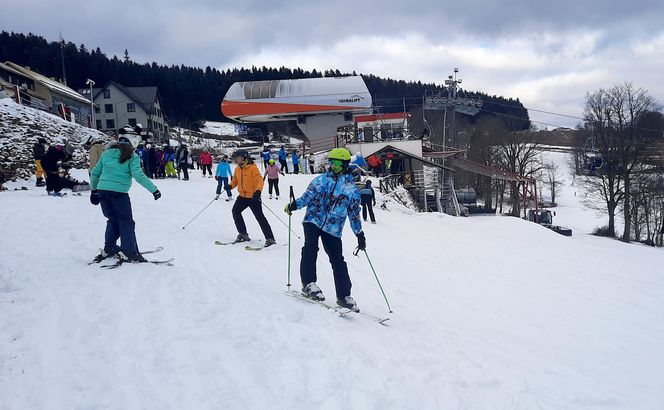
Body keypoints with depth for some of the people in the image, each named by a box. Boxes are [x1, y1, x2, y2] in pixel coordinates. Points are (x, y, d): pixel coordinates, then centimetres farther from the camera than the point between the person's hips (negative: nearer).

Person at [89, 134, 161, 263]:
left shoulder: (107, 153, 15)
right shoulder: (132, 156, 2)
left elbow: (94, 173, 18)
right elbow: (138, 175, -12)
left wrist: (93, 190, 29)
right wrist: (154, 189, -10)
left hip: (102, 190, 5)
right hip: (119, 192, -5)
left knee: (112, 220, 21)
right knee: (126, 222, 3)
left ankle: (109, 248, 22)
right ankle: (129, 252, -3)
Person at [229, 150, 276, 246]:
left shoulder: (252, 168, -14)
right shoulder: (237, 169, 8)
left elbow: (260, 180, -21)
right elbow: (235, 180, 19)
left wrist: (258, 191, -38)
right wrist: (230, 186, -3)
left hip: (253, 197, -8)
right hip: (242, 196, 8)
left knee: (259, 217, -10)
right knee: (235, 211, 3)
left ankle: (270, 238, -7)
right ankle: (243, 234, 17)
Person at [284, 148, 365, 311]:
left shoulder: (351, 189, 8)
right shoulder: (321, 179, 8)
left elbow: (354, 214, 14)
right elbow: (307, 197, 8)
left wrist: (360, 235, 13)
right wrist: (294, 205, -10)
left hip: (333, 229, 0)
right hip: (313, 221, 0)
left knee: (338, 260, -2)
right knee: (310, 248, -24)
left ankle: (344, 296, 8)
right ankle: (308, 283, -16)